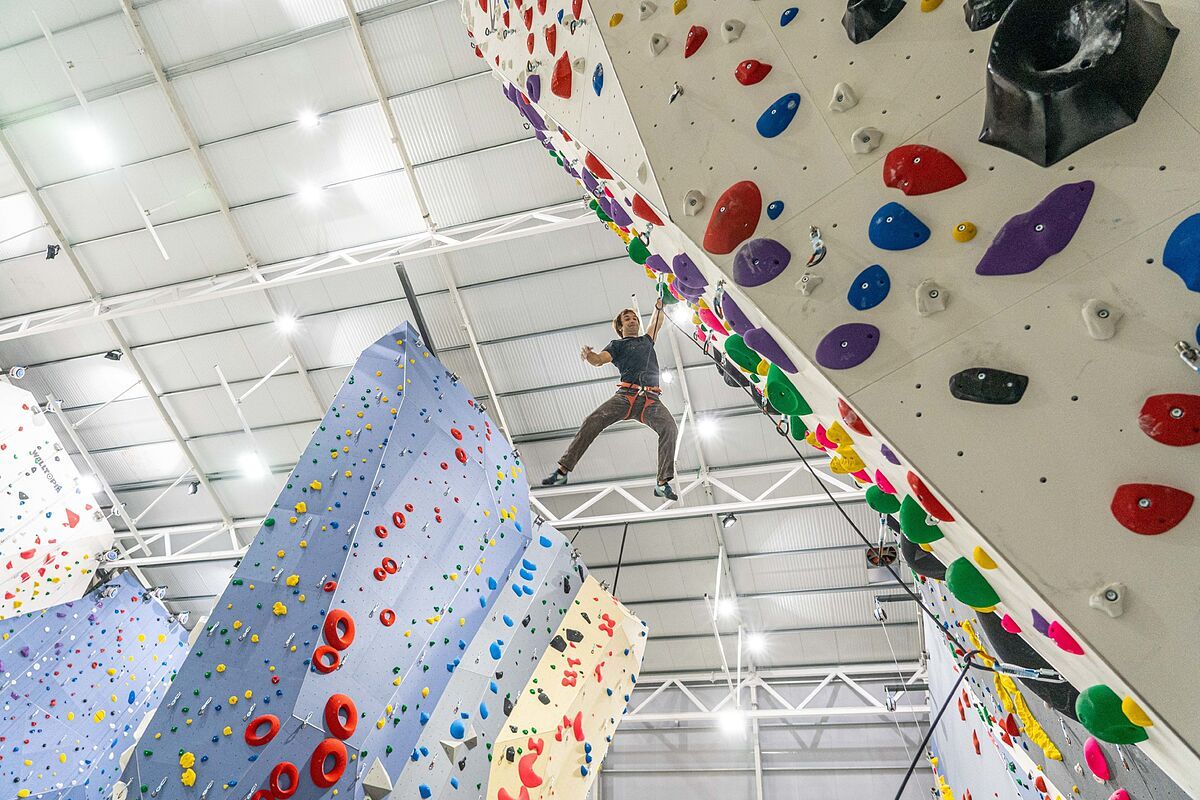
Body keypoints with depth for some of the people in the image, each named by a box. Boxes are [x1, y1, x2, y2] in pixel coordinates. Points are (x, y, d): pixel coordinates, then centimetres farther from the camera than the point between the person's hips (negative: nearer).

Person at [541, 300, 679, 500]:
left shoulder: (647, 340, 34)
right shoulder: (617, 345, 21)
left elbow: (657, 323, 29)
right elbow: (599, 359, 3)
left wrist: (659, 306, 15)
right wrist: (587, 355, -18)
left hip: (651, 399, 2)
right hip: (626, 395, -2)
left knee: (670, 428, -24)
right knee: (592, 422, -20)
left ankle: (663, 483, -26)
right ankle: (562, 470, -19)